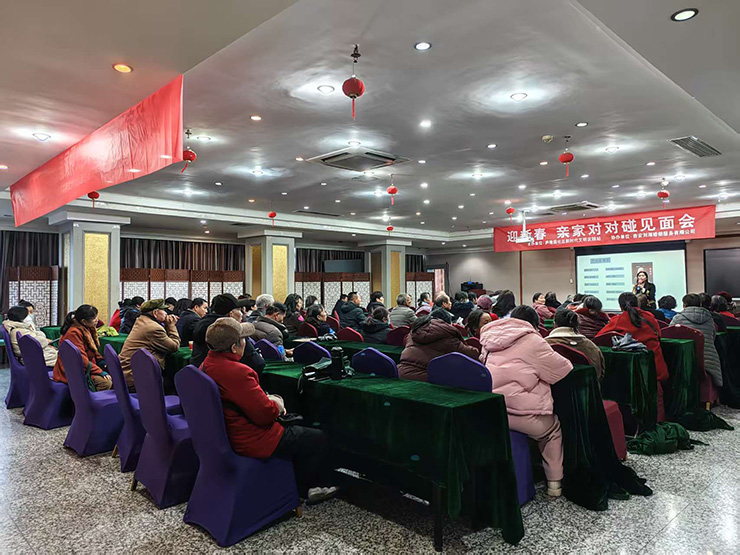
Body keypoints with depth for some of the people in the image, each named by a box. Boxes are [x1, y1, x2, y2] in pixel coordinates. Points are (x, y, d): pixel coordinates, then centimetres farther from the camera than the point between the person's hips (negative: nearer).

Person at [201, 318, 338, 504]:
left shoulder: (208, 364, 1)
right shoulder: (237, 372, -31)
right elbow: (265, 413, -27)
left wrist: (268, 398, 4)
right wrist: (277, 404, -5)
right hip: (252, 442, -10)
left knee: (296, 431, 28)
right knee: (318, 439, 2)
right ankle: (307, 488, 23)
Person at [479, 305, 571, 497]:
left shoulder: (490, 339, 15)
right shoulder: (532, 341, -3)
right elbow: (563, 370, 0)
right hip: (519, 410, -5)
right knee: (553, 430, 23)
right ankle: (555, 482, 25)